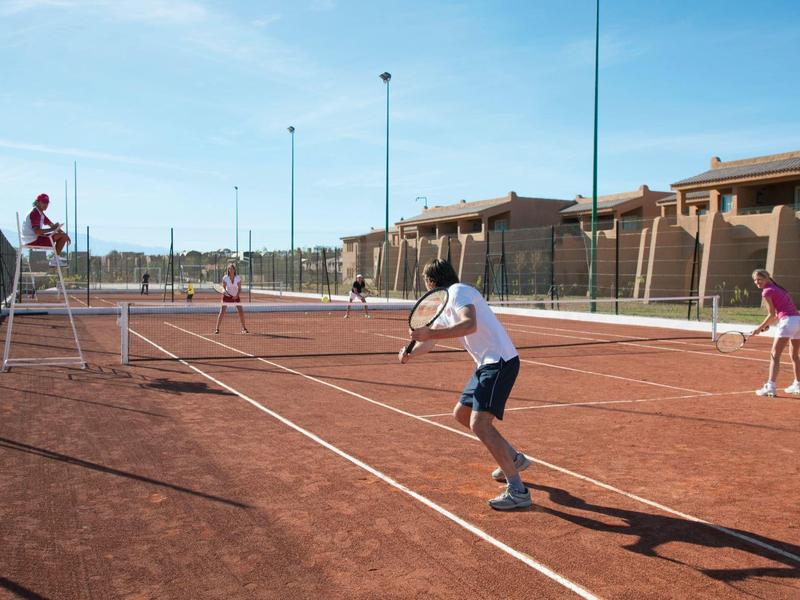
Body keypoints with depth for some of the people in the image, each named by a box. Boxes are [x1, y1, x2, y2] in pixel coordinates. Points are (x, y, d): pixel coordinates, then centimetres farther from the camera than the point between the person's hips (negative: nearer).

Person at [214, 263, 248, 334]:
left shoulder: (238, 278, -10)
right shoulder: (225, 278, -13)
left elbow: (239, 289, -6)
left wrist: (237, 295, -23)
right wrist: (225, 292, -28)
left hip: (235, 296, 2)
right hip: (227, 296, -1)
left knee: (241, 312, -6)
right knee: (222, 312, -12)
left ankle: (244, 328, 9)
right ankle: (217, 329, -4)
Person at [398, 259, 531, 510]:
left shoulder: (458, 291, -11)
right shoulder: (445, 307, 20)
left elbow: (470, 325, -29)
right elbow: (430, 340, 24)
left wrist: (431, 333, -31)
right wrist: (410, 353, 4)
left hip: (500, 362, -11)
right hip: (487, 364, 11)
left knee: (479, 424, -18)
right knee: (461, 413, 20)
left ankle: (517, 491, -14)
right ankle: (513, 458, 30)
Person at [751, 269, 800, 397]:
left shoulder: (767, 292, -4)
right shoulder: (778, 289, 22)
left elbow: (772, 315, -5)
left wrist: (759, 328, 4)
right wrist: (767, 325, 14)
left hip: (788, 321, -9)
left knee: (775, 355, -9)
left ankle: (770, 386, -18)